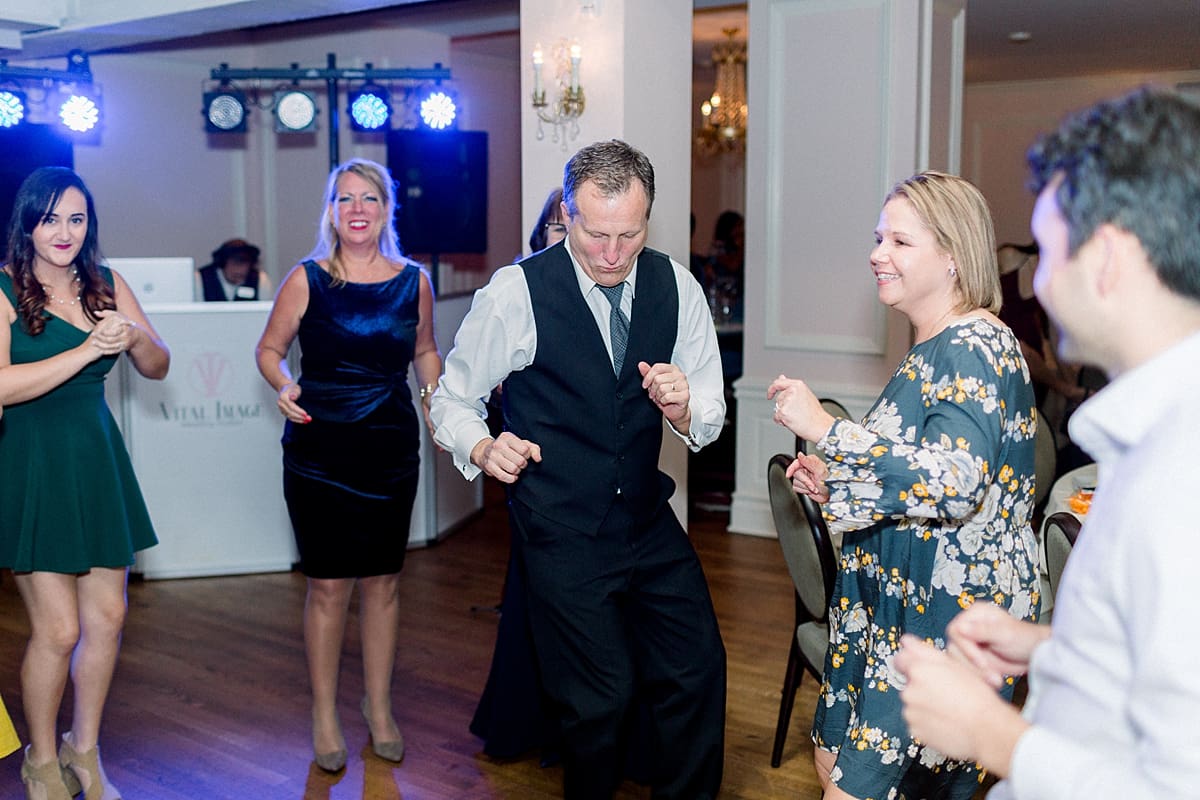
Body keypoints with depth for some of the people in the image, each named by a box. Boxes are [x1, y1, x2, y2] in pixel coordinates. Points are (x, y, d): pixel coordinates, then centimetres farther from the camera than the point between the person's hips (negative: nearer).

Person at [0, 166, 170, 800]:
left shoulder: (106, 284, 7)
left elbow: (157, 368, 9)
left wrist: (134, 336, -12)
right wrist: (89, 349, -22)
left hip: (97, 458, 5)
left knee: (107, 617, 8)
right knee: (58, 629, -2)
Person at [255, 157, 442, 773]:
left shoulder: (414, 281, 2)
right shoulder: (306, 279, -5)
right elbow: (269, 348, 4)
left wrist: (437, 415, 4)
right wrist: (283, 386, -16)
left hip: (391, 451, 2)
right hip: (318, 452, -2)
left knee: (382, 583, 11)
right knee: (328, 585, 4)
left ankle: (378, 705, 30)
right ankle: (324, 714, 23)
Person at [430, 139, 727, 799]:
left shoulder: (675, 287, -3)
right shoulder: (516, 293, -14)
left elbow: (708, 420, 2)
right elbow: (452, 399, -3)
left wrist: (681, 407, -22)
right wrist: (483, 449, -25)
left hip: (649, 520, 4)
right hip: (562, 534, -4)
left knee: (699, 670, 9)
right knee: (601, 696, 1)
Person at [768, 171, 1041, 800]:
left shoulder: (976, 348, -18)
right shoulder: (935, 347, 13)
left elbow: (955, 482, -32)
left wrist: (826, 429, -28)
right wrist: (837, 486, 8)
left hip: (948, 618, -10)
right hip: (897, 605, 10)